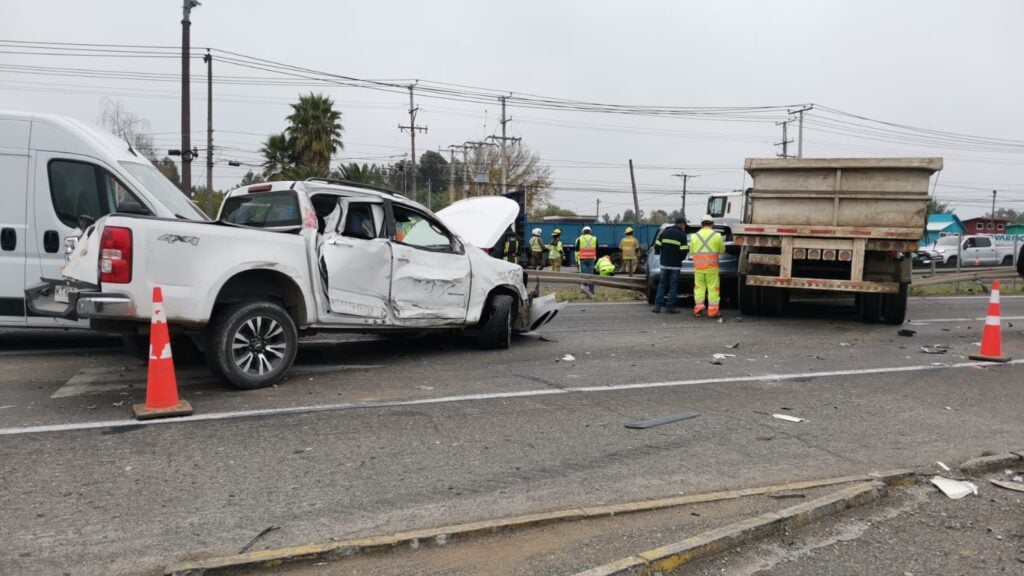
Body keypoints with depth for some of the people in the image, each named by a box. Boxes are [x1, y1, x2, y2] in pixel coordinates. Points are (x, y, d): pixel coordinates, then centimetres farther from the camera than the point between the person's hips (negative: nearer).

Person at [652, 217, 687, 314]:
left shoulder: (665, 232, 5)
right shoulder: (682, 235, -7)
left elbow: (657, 246, 3)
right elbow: (684, 251, -12)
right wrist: (680, 259, 7)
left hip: (664, 263, 4)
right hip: (675, 264, -4)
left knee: (662, 284, 10)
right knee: (673, 285, 4)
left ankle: (657, 306, 6)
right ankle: (670, 307, 3)